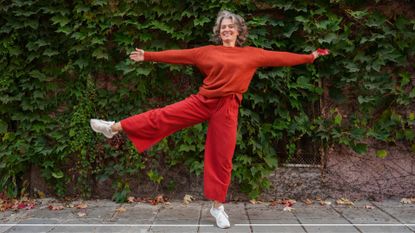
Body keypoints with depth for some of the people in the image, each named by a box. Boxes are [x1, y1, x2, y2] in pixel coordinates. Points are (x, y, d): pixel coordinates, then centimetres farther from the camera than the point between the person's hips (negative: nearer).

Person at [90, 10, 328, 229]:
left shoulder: (253, 54, 8)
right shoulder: (208, 52, 8)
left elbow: (280, 57, 11)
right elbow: (177, 55, 9)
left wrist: (308, 57, 11)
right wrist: (147, 56, 9)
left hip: (227, 108, 0)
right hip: (203, 101, 1)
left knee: (222, 158, 3)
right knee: (162, 116, -5)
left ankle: (218, 207, 15)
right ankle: (115, 128, 7)